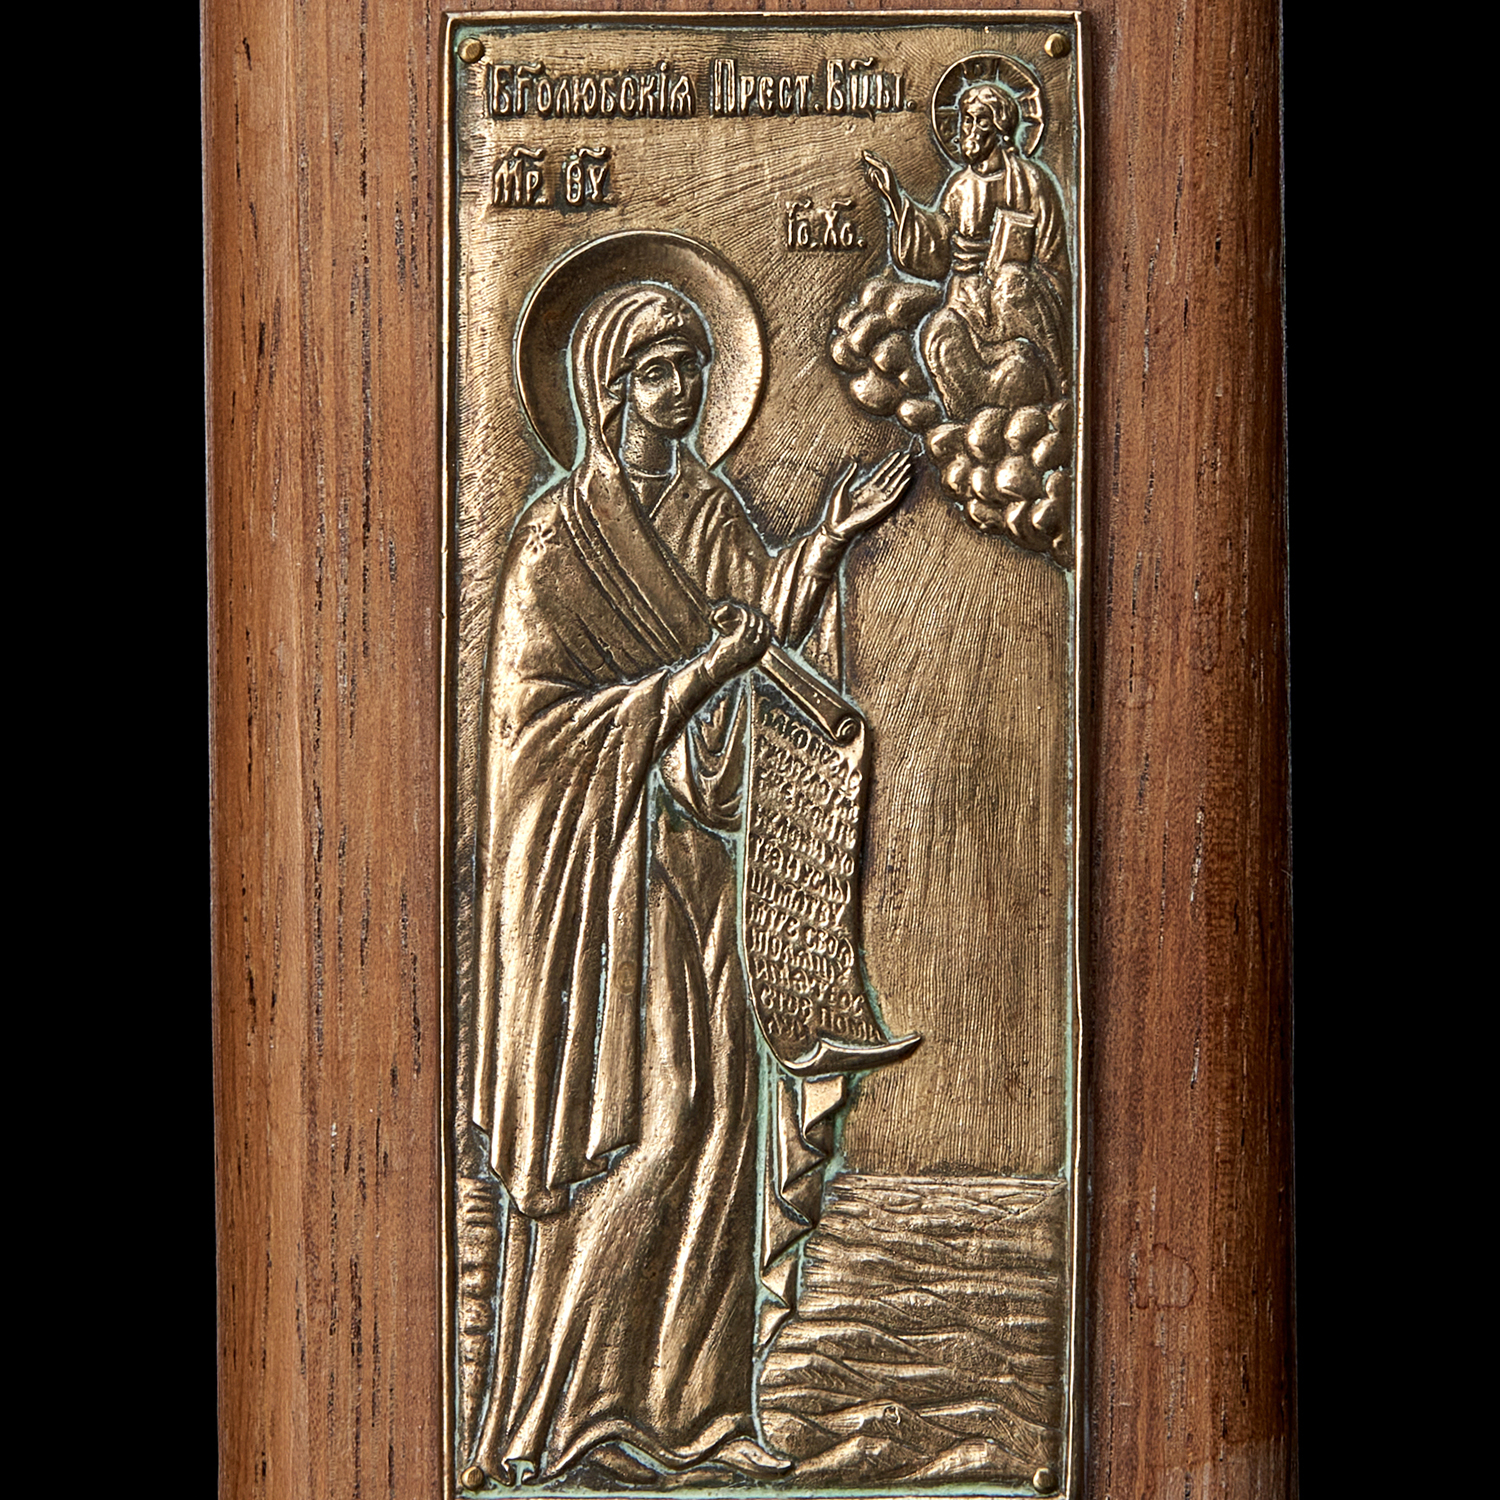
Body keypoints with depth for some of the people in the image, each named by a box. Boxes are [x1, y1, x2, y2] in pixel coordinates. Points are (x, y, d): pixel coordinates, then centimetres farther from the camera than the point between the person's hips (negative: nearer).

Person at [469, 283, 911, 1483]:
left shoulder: (703, 506, 12)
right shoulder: (556, 538, -9)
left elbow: (768, 607, -3)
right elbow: (532, 716, -14)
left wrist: (836, 535, -21)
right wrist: (695, 682, -22)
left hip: (689, 840, 7)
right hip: (594, 854, -7)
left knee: (711, 1101, 4)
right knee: (638, 1111, -9)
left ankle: (676, 1395, 13)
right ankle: (561, 1402, 4)